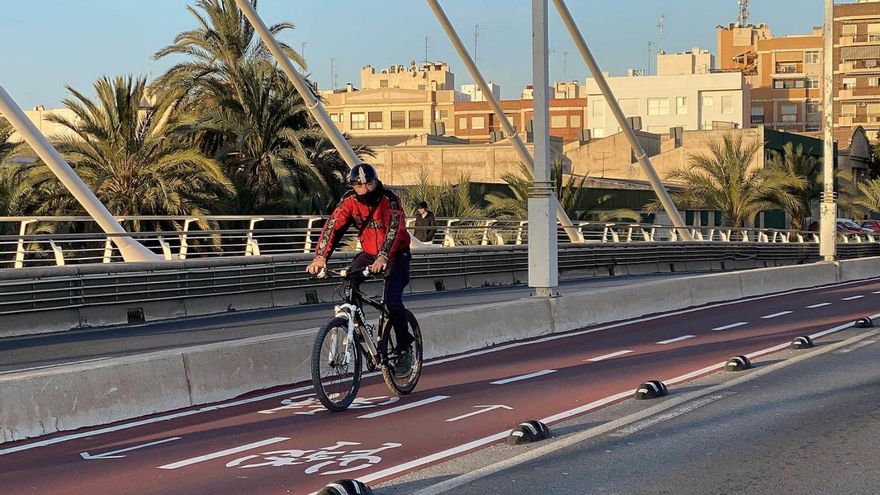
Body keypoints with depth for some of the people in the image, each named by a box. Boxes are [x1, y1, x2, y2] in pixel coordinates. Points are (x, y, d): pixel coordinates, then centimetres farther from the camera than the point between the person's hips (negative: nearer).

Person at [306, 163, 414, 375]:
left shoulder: (390, 200, -22)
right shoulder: (349, 201, -12)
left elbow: (394, 229, -36)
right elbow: (333, 226, -22)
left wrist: (383, 257, -53)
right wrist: (320, 256, -37)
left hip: (395, 255, -4)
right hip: (368, 253, 5)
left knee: (393, 302, -20)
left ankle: (405, 350, -4)